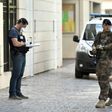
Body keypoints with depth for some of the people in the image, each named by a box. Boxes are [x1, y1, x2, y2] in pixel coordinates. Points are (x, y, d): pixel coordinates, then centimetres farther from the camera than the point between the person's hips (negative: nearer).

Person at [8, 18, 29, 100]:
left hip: (22, 55, 10)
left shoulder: (19, 31, 19)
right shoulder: (13, 31, -11)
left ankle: (18, 93, 14)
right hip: (17, 55, -9)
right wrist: (24, 43, -6)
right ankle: (12, 94, -3)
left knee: (20, 75, 10)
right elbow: (15, 43, -21)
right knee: (15, 75, -7)